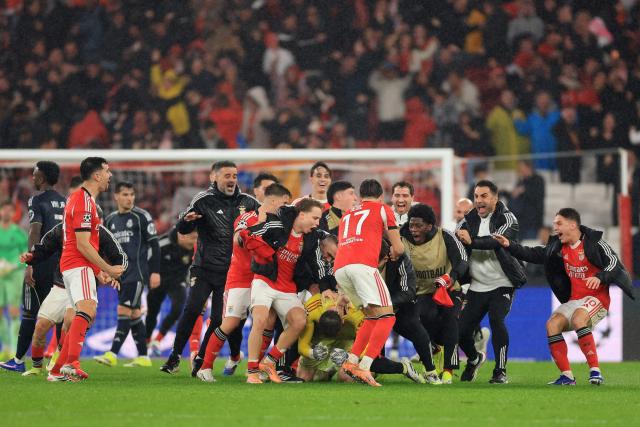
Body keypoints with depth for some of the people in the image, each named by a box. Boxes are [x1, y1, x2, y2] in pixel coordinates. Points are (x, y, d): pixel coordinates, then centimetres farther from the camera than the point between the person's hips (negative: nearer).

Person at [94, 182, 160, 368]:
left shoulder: (142, 216, -4)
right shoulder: (110, 220, 13)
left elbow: (154, 244, -5)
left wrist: (155, 272, -9)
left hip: (137, 272, -6)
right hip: (120, 274, 6)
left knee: (124, 311, -13)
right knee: (134, 314, 8)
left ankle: (112, 354, -18)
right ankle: (143, 357, 12)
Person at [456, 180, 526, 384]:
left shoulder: (507, 219, -8)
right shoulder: (469, 220, 5)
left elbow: (497, 240, -28)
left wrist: (472, 241, -43)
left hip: (502, 284, -5)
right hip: (477, 286, 5)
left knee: (496, 320, -27)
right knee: (461, 330, 2)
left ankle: (500, 371, -17)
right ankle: (474, 359, 35)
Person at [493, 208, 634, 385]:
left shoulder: (594, 241, -9)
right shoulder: (559, 247, 9)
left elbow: (613, 261, -12)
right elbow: (535, 255, 11)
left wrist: (600, 277, -29)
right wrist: (509, 245, 1)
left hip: (597, 297, -7)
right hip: (575, 300, 7)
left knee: (578, 319, -34)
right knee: (552, 324, -12)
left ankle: (595, 371, -32)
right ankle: (567, 376, -7)